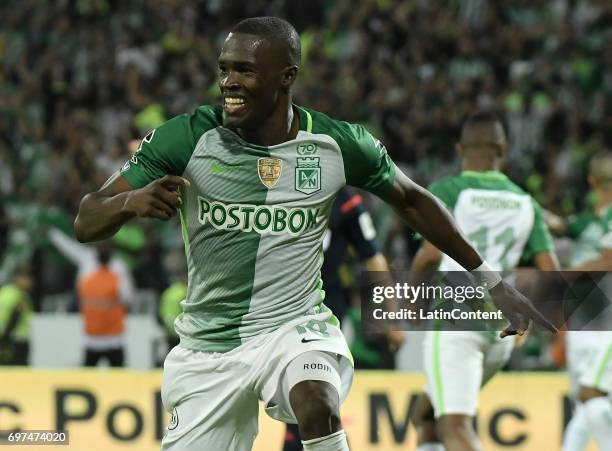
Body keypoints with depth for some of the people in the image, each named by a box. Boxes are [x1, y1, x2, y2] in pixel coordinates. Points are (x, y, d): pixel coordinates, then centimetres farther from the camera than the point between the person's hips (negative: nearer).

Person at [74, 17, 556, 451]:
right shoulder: (187, 138, -12)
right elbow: (86, 223, -10)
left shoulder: (337, 145, -8)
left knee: (317, 406, -34)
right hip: (208, 346, 1)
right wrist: (131, 200, -33)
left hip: (296, 328, -1)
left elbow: (413, 201, 11)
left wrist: (494, 282, 12)